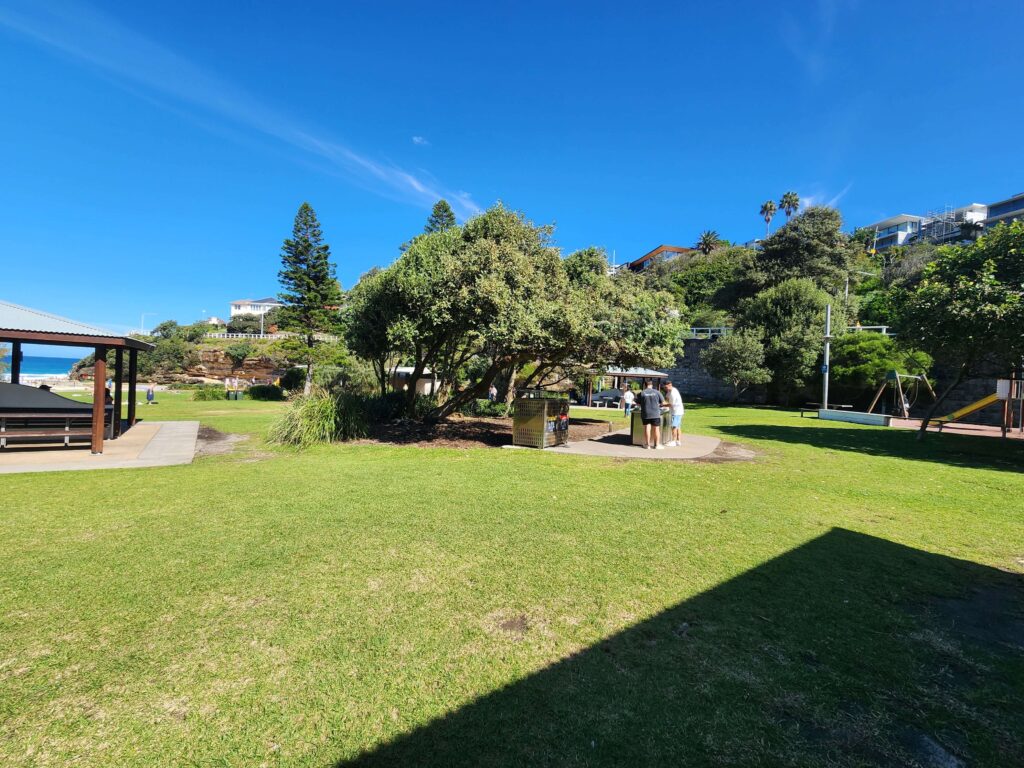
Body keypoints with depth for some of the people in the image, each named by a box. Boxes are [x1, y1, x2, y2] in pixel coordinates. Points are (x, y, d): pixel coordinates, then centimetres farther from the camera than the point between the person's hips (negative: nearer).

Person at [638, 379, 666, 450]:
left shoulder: (642, 393, -5)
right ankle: (657, 445, 12)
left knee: (647, 429, 6)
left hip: (645, 414, 0)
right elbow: (663, 402, 3)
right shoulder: (657, 392, -2)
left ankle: (647, 444, 12)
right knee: (656, 429, 8)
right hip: (655, 414, 0)